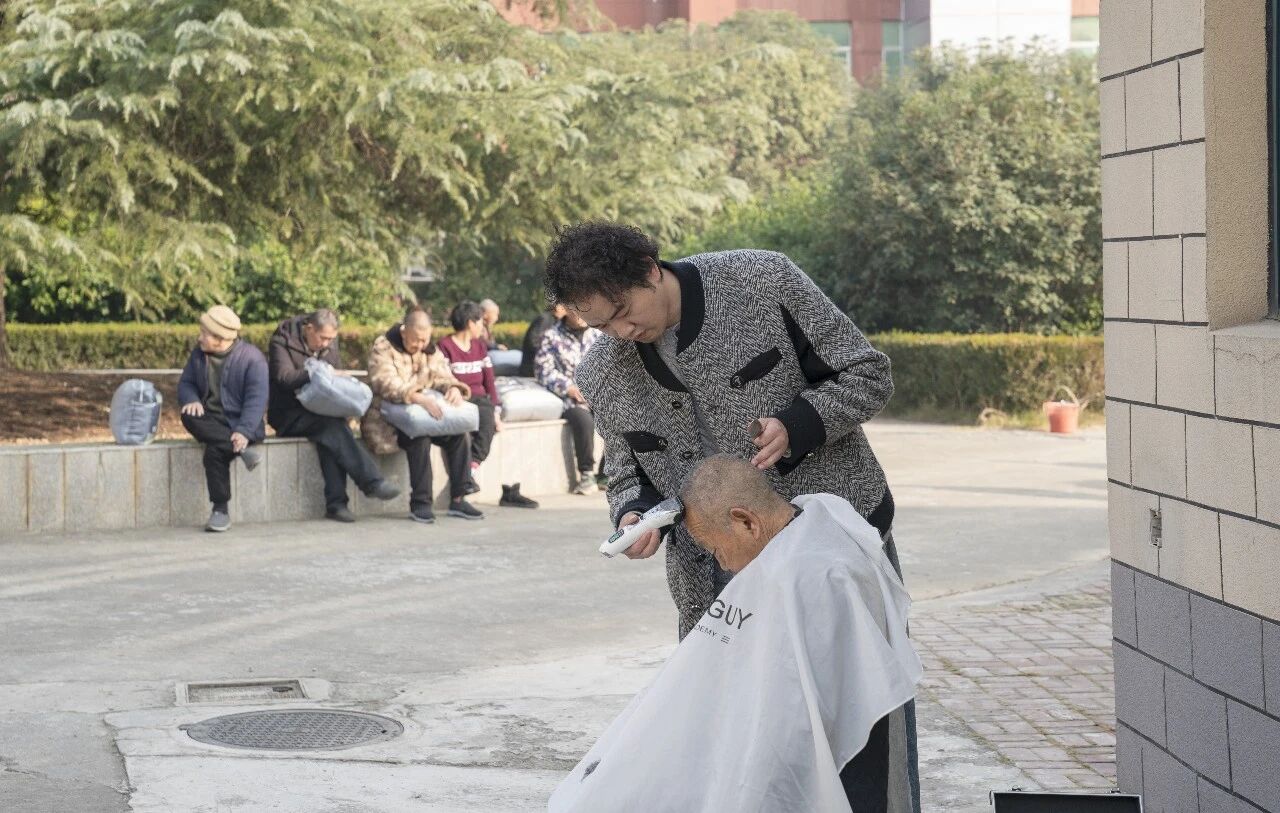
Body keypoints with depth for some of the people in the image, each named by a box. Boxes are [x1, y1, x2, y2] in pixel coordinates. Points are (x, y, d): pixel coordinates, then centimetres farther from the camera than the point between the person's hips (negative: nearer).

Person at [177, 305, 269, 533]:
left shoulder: (251, 358, -11)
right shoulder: (198, 354, 8)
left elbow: (256, 399, -17)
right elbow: (186, 383, 12)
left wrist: (244, 432, -31)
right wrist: (192, 400, -15)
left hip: (241, 422, -5)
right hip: (212, 422, 5)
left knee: (214, 451, -34)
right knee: (189, 417, -30)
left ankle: (221, 511, -21)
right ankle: (243, 450, -33)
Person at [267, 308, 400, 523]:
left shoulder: (330, 344, 11)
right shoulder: (282, 341, -8)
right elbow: (284, 377, -21)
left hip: (318, 412, 5)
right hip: (288, 416, -5)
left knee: (330, 434, -31)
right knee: (331, 425, -33)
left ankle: (336, 503, -35)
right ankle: (372, 482, -39)